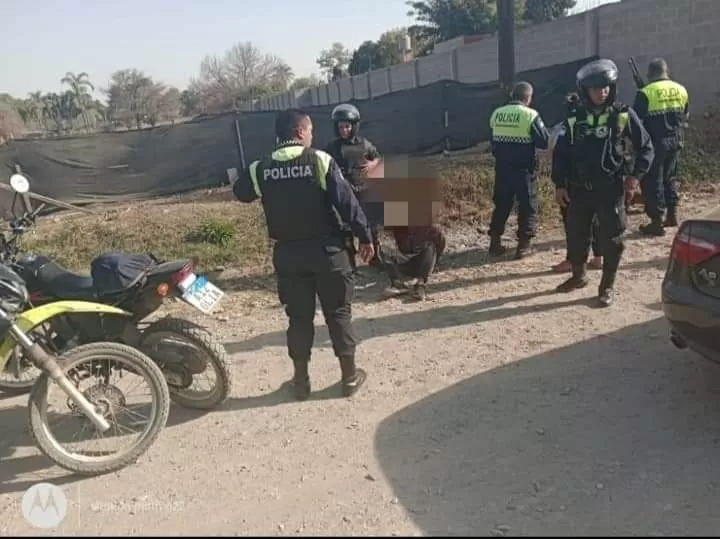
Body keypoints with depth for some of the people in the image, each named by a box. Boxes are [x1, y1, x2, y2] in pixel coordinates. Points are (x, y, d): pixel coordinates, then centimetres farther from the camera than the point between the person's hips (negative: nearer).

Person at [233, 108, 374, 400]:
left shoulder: (261, 168, -1)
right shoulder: (320, 160, -10)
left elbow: (240, 192, 19)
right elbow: (347, 202, -11)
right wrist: (365, 237, -2)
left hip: (288, 253, 3)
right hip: (327, 250, -2)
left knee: (299, 316, 14)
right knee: (338, 313, 10)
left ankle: (301, 380, 21)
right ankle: (350, 376, 19)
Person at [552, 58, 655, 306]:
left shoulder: (624, 115, -3)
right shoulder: (574, 119, 2)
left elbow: (646, 147, 3)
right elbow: (560, 152, 7)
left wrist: (636, 174, -7)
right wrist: (559, 184, 4)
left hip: (611, 190, -2)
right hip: (579, 190, 3)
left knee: (611, 238, 1)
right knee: (575, 234, 11)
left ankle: (607, 285, 15)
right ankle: (578, 275, 33)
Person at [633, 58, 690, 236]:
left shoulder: (645, 93, -13)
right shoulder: (681, 90, 6)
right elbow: (684, 117, 15)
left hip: (654, 142, -6)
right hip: (675, 140, 6)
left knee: (653, 181, 0)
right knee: (670, 177, 20)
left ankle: (657, 222, 0)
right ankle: (672, 214, 25)